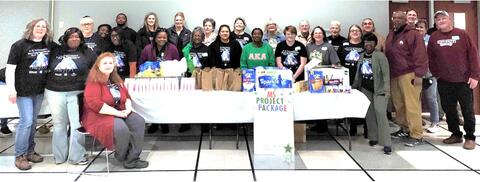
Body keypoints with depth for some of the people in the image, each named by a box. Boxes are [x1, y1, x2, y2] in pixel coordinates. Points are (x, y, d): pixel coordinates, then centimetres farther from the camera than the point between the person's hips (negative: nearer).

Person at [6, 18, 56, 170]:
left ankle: (30, 151, 26)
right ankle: (19, 156, 7)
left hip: (40, 90, 5)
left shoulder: (50, 45, 4)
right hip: (24, 90, -5)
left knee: (33, 121, 14)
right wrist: (11, 90, -15)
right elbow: (10, 68, -11)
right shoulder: (19, 45, -9)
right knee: (26, 121, -6)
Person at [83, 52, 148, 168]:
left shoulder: (116, 80, 12)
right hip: (98, 116, -8)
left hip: (119, 113, 8)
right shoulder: (93, 81, -13)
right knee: (121, 129, -33)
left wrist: (128, 108, -4)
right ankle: (122, 157, -1)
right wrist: (117, 112, -23)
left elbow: (127, 96, 19)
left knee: (139, 122, -13)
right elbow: (95, 104, -25)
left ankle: (132, 159, -14)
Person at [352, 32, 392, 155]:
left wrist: (386, 90, -21)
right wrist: (354, 86, 16)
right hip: (365, 90, 6)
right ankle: (373, 137, 23)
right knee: (369, 114, 9)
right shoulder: (361, 57, 10)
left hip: (379, 90, -6)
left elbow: (386, 74, -14)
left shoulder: (380, 56, -10)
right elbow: (358, 74, 18)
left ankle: (386, 143, -11)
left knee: (381, 114, -14)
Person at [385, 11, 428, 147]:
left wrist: (419, 74, -17)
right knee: (398, 105, 11)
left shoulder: (413, 34, -7)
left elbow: (420, 55, -12)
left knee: (412, 105, -8)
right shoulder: (391, 35, 17)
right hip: (394, 76, 7)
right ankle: (404, 128, 25)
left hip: (409, 75, -7)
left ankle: (417, 135, -2)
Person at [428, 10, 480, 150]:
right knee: (449, 110, 10)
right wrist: (436, 74, 4)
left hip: (464, 80, -2)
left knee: (467, 110, 4)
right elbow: (431, 59, 9)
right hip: (444, 82, 3)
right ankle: (456, 134, 25)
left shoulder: (462, 34, -3)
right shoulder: (433, 38, 4)